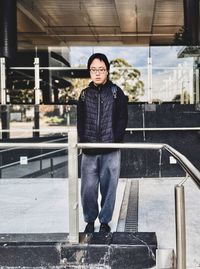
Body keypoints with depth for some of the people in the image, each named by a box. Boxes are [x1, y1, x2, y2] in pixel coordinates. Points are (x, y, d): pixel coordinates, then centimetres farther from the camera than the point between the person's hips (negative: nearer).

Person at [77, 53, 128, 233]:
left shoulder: (116, 92, 2)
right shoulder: (85, 94, 9)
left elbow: (122, 119, -1)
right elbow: (80, 121, 11)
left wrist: (115, 141, -11)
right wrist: (83, 142, -2)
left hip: (111, 151, -2)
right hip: (89, 151, 2)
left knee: (108, 187, 4)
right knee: (88, 188, 2)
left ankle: (105, 220, 19)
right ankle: (90, 220, 20)